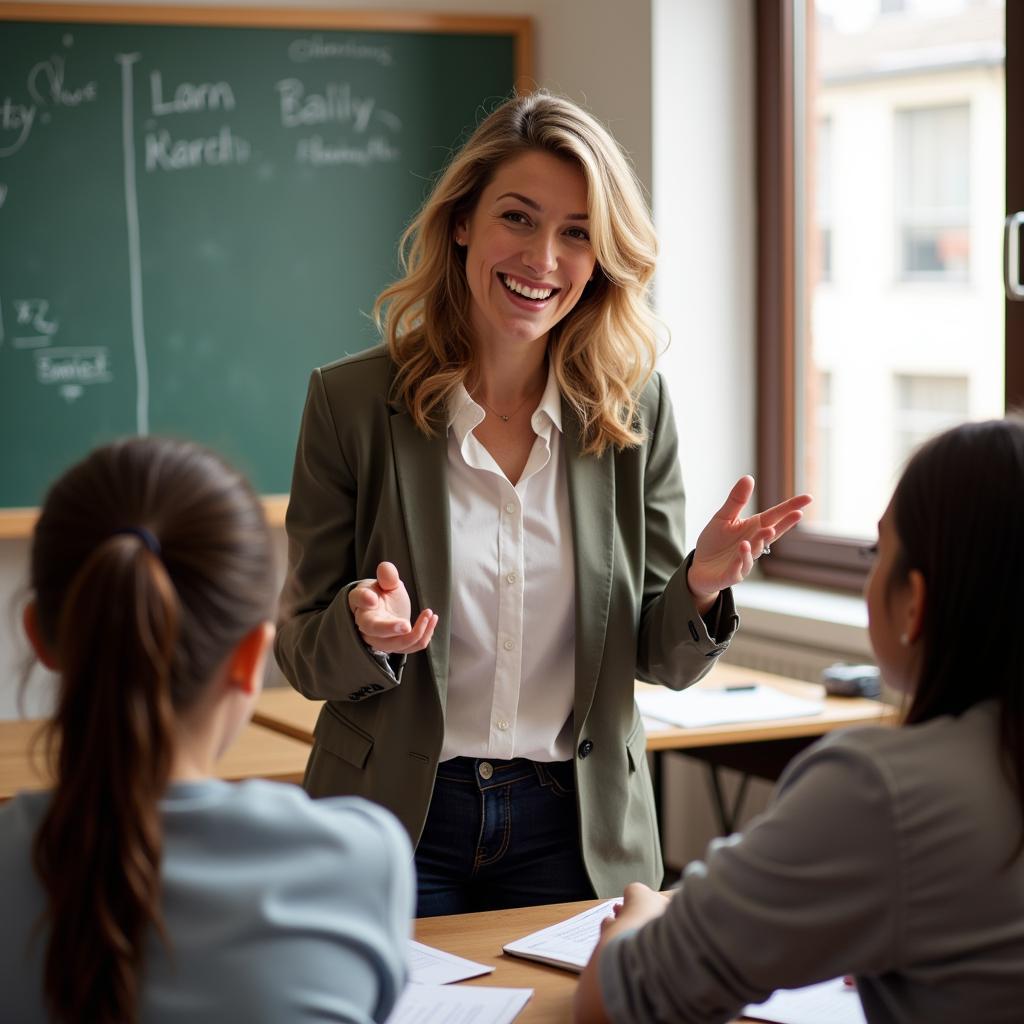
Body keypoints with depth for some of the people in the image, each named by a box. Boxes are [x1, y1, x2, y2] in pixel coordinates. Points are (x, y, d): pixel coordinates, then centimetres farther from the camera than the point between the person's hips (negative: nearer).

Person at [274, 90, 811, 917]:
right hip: (397, 823, -1)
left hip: (576, 832, 2)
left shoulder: (635, 408, -2)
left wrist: (702, 585, -19)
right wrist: (367, 629, -26)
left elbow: (663, 660, 2)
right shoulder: (351, 402, -7)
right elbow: (303, 654, -5)